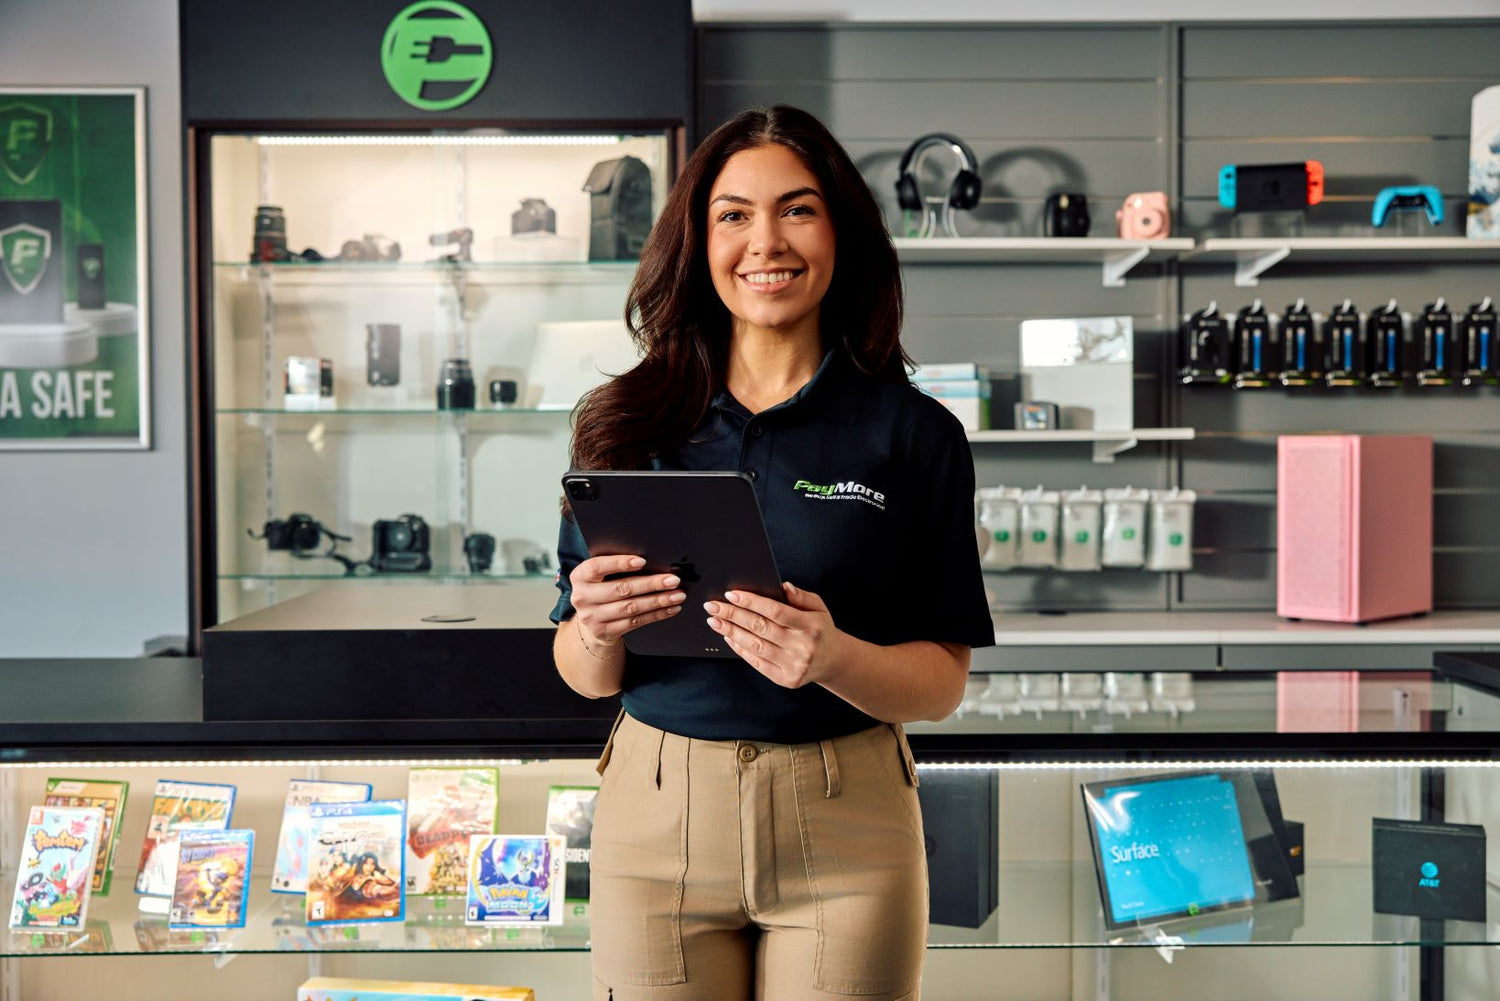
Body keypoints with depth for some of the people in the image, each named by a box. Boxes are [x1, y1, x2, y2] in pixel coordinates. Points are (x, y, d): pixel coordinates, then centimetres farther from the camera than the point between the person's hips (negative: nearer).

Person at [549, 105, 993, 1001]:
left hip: (845, 824, -1)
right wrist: (596, 630, -17)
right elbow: (586, 678, 5)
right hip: (657, 816, 1)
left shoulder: (915, 433, -3)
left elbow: (943, 684, -3)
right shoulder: (626, 425, 2)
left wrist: (833, 657, -22)